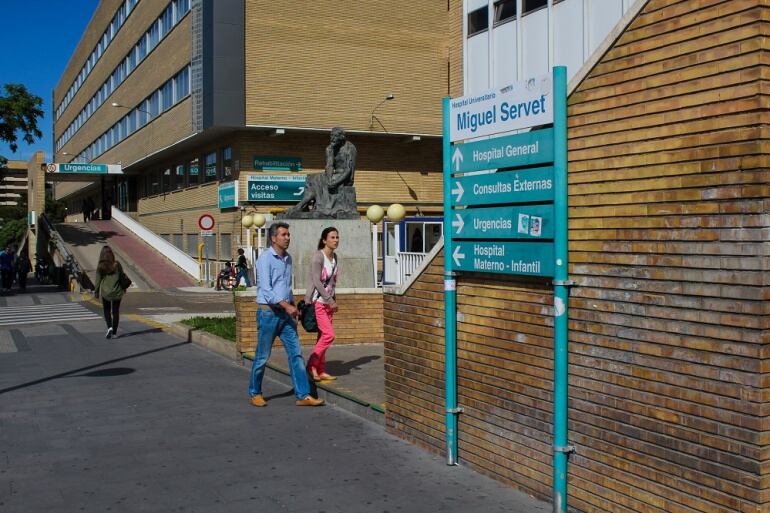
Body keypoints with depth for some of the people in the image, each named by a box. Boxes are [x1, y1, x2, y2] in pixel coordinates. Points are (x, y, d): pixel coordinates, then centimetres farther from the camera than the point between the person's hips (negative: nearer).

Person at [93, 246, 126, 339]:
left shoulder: (100, 267, -9)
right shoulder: (117, 264, -8)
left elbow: (98, 280, -5)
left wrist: (96, 292, 7)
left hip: (105, 292, -1)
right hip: (117, 292, 1)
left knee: (106, 310, 18)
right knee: (115, 312, 10)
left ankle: (109, 327, -3)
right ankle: (114, 333, 11)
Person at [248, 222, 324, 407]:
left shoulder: (288, 258, 12)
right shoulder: (265, 258, -12)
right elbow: (266, 289, -19)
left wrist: (292, 307, 16)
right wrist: (287, 305, -22)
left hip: (285, 313, 7)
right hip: (268, 312, -7)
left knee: (296, 353, 0)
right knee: (262, 357, 5)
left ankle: (303, 395, 2)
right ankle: (255, 393, 21)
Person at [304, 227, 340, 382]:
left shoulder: (334, 257, 9)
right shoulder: (317, 256, -16)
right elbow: (316, 281, -20)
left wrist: (333, 299, 12)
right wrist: (330, 300, -19)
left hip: (328, 301, 8)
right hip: (317, 301, -8)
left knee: (323, 335, 8)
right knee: (329, 335, -13)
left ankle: (321, 370, 13)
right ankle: (311, 365, 0)